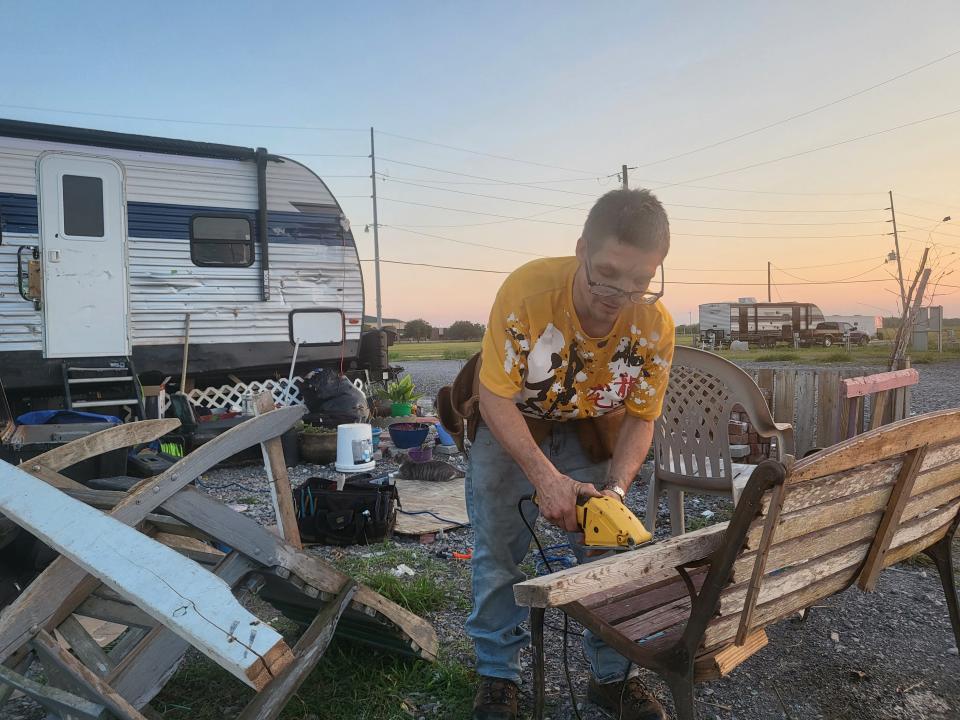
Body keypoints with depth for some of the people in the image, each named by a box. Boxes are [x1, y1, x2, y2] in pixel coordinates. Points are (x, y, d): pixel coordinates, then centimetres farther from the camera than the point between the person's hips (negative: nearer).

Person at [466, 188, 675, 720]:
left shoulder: (655, 325, -25)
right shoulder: (527, 290, -35)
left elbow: (640, 420, -12)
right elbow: (497, 398, -27)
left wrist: (615, 489, -27)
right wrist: (546, 477, -34)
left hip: (589, 431, 2)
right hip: (509, 425, -2)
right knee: (498, 553, 0)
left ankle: (612, 675, 24)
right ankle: (498, 675, 21)